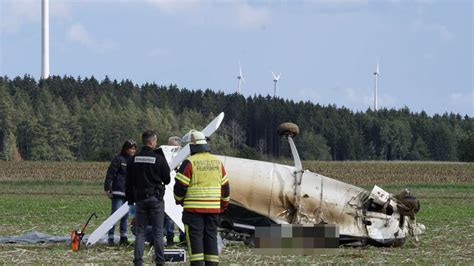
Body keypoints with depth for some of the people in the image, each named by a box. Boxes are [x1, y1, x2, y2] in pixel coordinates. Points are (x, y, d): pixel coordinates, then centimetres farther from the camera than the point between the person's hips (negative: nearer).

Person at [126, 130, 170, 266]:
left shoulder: (134, 160, 2)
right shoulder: (159, 159, -10)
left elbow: (129, 182, 7)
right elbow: (167, 180, -3)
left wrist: (130, 199, 14)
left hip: (140, 199, 3)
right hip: (156, 199, -3)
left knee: (140, 231, 7)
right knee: (158, 232, 3)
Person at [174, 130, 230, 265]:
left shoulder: (189, 162, -8)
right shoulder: (217, 162, 9)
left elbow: (180, 186, -8)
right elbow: (225, 187, 13)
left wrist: (179, 200, 12)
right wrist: (223, 205, 24)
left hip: (193, 208, -5)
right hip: (213, 208, 5)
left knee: (195, 238, -3)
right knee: (211, 237, 8)